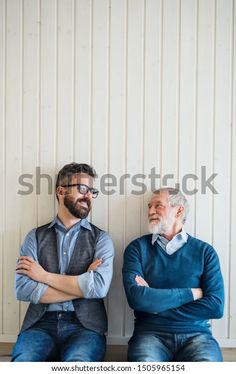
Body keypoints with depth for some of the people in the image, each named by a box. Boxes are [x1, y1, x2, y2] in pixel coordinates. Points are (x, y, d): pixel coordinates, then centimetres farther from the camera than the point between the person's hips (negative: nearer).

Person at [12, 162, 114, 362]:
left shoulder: (101, 239, 5)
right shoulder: (36, 236, 8)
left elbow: (99, 287, -12)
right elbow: (22, 289, -5)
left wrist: (44, 276, -6)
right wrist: (82, 285, -8)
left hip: (85, 325, 0)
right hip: (41, 324, 1)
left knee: (78, 361, -31)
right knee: (23, 360, -29)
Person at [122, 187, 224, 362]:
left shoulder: (205, 251, 5)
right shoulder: (138, 248, 4)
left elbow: (216, 306, -5)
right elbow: (136, 298, -11)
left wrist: (154, 301, -8)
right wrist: (191, 293, -6)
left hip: (195, 333, 1)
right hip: (150, 332, 0)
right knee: (144, 361, -32)